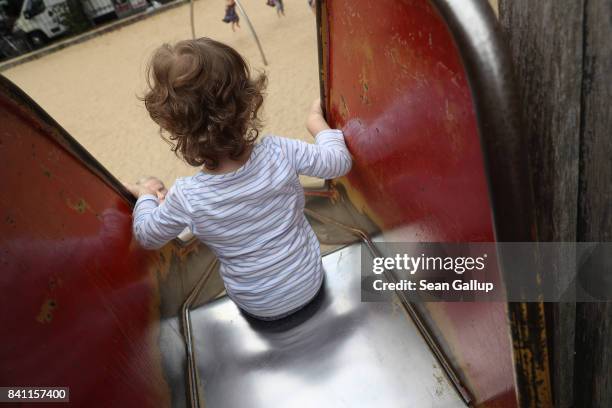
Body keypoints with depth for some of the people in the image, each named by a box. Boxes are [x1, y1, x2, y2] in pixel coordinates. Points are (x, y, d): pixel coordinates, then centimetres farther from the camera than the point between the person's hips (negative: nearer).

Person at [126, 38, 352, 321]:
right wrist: (316, 121, 7)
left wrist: (144, 196, 15)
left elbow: (147, 236, -5)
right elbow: (340, 161, -10)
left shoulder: (185, 198, -26)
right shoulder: (279, 152, -27)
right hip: (311, 282, 1)